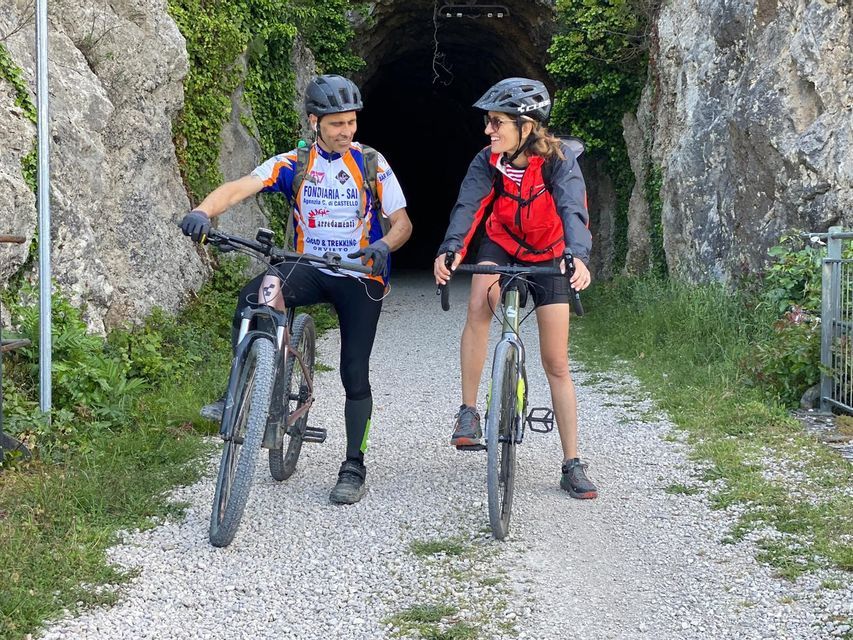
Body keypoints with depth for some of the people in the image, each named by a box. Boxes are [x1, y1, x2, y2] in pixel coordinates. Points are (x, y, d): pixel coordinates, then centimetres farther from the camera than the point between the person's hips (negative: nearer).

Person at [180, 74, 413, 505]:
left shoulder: (371, 163, -3)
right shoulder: (293, 165, -2)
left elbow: (402, 222, -2)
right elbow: (241, 187, -17)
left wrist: (382, 246, -26)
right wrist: (203, 211, -38)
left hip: (360, 275, 0)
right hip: (310, 270, 1)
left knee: (355, 373, -4)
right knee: (256, 297, -31)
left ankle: (354, 467, 10)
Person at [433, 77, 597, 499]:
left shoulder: (559, 160, -26)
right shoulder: (488, 162, -18)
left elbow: (572, 209, -40)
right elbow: (468, 206, -31)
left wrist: (576, 255, -59)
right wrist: (450, 250, -50)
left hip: (547, 257, -1)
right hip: (500, 247, 1)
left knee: (557, 363, -1)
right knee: (479, 303, -33)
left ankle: (572, 465, 8)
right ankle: (468, 412, -22)